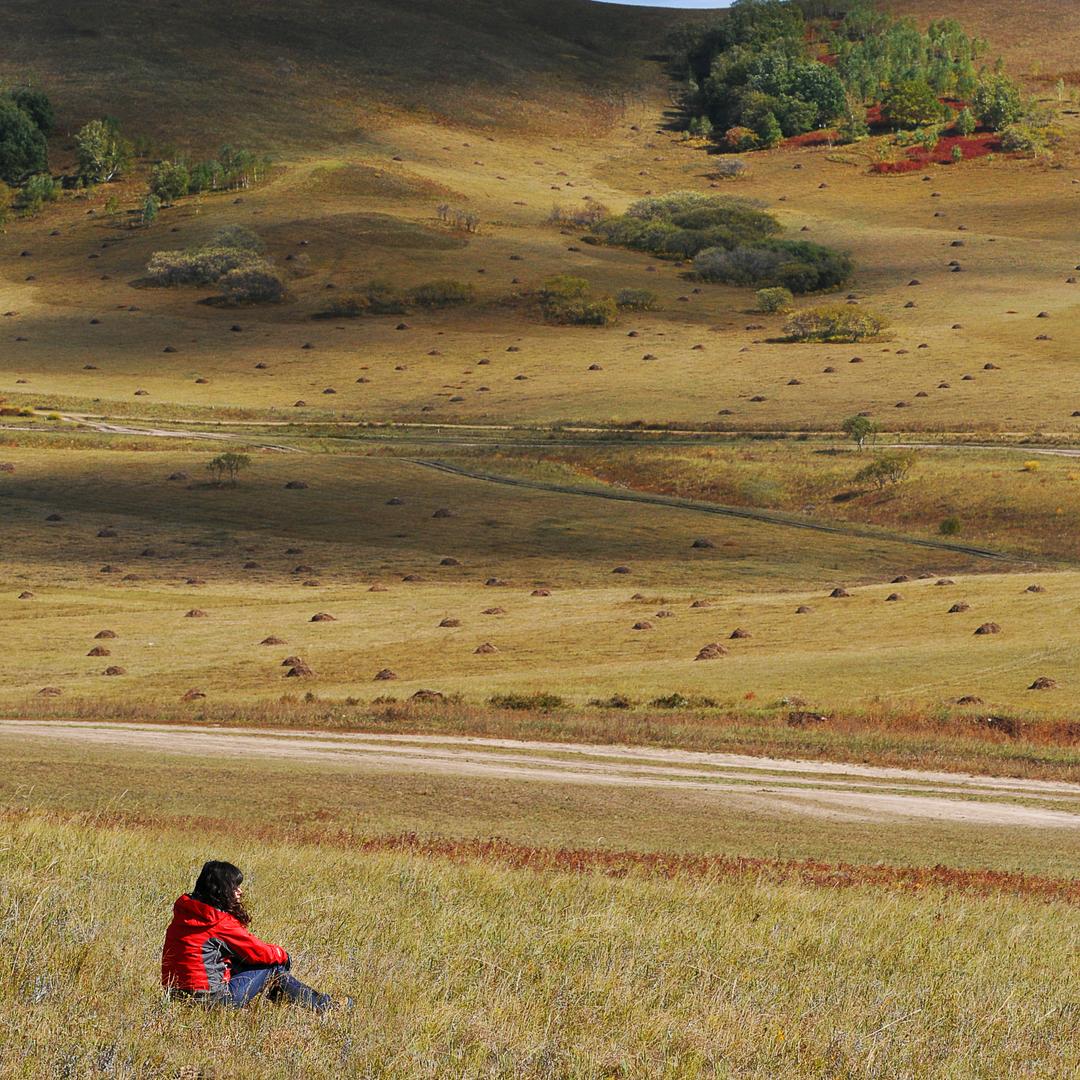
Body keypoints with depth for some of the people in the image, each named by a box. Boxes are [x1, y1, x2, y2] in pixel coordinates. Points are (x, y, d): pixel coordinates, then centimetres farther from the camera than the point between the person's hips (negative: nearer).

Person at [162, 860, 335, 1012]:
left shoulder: (184, 913, 8)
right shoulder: (220, 922, -17)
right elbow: (257, 951, -7)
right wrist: (282, 954, 14)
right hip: (211, 999, -9)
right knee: (272, 968, 4)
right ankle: (323, 1005, 17)